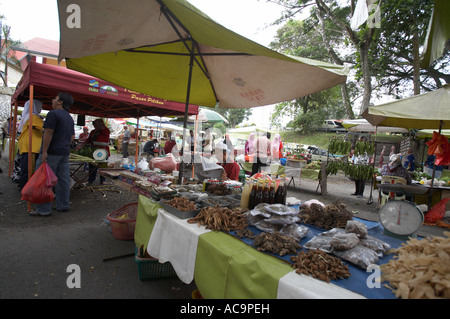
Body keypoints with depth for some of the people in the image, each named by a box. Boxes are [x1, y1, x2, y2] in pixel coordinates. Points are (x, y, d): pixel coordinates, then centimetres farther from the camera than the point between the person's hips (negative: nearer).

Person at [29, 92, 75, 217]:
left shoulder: (53, 114, -11)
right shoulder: (69, 117, 16)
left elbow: (48, 133, -17)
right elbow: (73, 136, 19)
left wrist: (44, 151, -18)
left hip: (52, 152, -8)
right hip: (65, 153, 8)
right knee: (63, 179, 11)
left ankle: (44, 209, 0)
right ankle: (63, 205, 17)